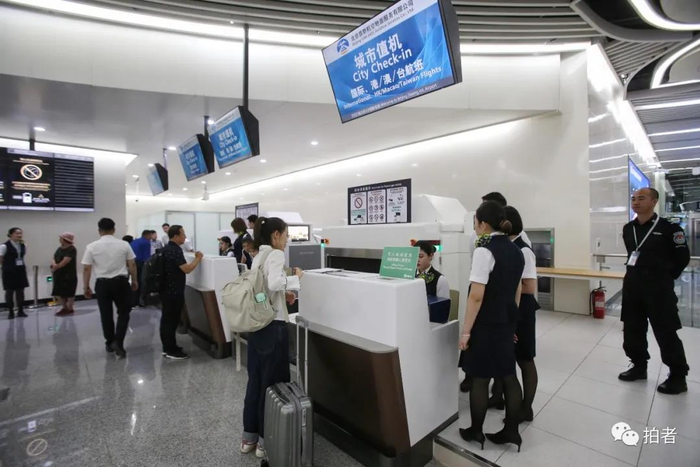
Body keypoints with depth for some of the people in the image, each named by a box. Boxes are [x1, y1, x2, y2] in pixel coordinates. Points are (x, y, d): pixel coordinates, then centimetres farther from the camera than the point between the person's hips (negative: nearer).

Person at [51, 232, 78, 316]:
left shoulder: (71, 249, -14)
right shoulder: (59, 249, 12)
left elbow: (64, 262, -17)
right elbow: (53, 259, 12)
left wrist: (55, 267, -2)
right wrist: (54, 264, -10)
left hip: (69, 275, -8)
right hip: (59, 275, 8)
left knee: (69, 293, 1)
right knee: (59, 292, 12)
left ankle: (70, 309, 12)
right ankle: (64, 308, 25)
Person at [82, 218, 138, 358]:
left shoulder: (92, 247, -4)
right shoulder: (124, 245, -5)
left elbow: (86, 269, -3)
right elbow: (132, 265, -1)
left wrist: (86, 287, 8)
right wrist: (135, 281, 11)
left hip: (102, 283, 1)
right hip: (120, 282, -1)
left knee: (106, 314, 14)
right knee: (124, 312, 11)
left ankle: (109, 343, 27)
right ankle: (118, 342, -1)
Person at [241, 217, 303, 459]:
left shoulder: (258, 256, 12)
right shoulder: (276, 254, -14)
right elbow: (274, 283, -31)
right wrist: (296, 278, -16)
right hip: (273, 327, -9)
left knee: (255, 381, 19)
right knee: (272, 383, 7)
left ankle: (249, 437, 34)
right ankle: (266, 440, 23)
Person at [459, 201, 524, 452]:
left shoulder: (484, 250, -20)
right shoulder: (515, 250, 6)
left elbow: (476, 296, -22)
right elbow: (517, 290, 13)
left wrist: (466, 331, -15)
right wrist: (510, 317, 22)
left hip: (485, 325, -8)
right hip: (506, 322, 8)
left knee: (480, 379, 8)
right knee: (509, 376, 17)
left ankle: (476, 432, 25)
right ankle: (511, 431, 30)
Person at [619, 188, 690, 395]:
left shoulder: (668, 228, -9)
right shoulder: (628, 229, 6)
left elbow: (682, 257, -3)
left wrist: (666, 278, 3)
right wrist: (637, 274, 15)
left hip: (657, 288, -5)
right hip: (632, 285, 5)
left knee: (665, 333, 2)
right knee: (633, 329, 12)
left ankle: (678, 377, 19)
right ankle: (639, 366, 29)